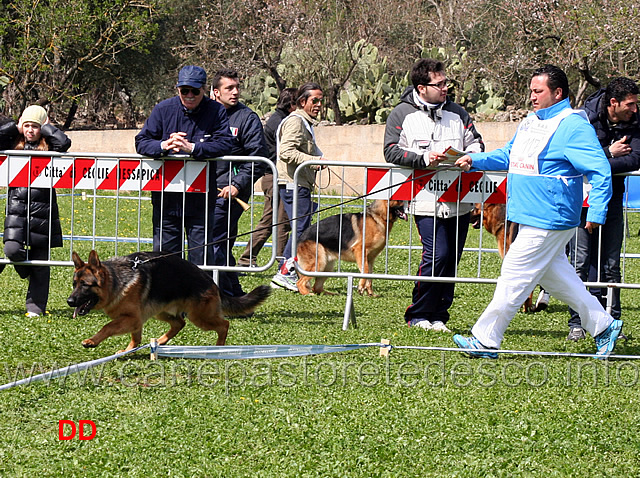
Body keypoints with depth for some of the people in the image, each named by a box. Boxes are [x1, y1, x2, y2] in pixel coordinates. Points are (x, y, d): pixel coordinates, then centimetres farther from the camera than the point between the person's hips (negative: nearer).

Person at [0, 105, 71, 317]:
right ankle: (29, 273, 16)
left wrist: (46, 127, -1)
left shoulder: (49, 148, 5)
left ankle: (36, 306, 9)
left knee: (40, 260, 2)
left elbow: (64, 143, -14)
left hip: (42, 211, -1)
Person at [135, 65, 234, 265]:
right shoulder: (163, 109, 3)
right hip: (166, 196, 2)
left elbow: (225, 143, -14)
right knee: (165, 250, 6)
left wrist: (192, 148, -24)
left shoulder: (215, 111, -1)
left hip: (200, 199, -2)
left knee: (200, 253, 2)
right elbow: (141, 142, 0)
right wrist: (164, 146, -20)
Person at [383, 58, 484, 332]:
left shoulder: (457, 113, 15)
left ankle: (438, 316, 12)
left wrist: (469, 156, -8)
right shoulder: (402, 114, 4)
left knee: (451, 259, 3)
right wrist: (423, 159, -17)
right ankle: (419, 315, -2)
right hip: (426, 201, -4)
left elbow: (475, 143, 16)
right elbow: (392, 151, -3)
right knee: (437, 254, -15)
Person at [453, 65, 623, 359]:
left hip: (546, 222, -10)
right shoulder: (531, 122, 15)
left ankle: (485, 340, 0)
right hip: (531, 219, 10)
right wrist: (474, 161, 9)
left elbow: (600, 170, -16)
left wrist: (596, 213, -21)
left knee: (514, 278, -6)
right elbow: (507, 156, 25)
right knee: (555, 278, 15)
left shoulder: (572, 127, -13)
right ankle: (603, 326, 25)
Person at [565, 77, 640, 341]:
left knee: (611, 266, 6)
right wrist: (609, 153, -18)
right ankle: (576, 323, 0)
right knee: (580, 263, -5)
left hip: (611, 198, 3)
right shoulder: (584, 119, -11)